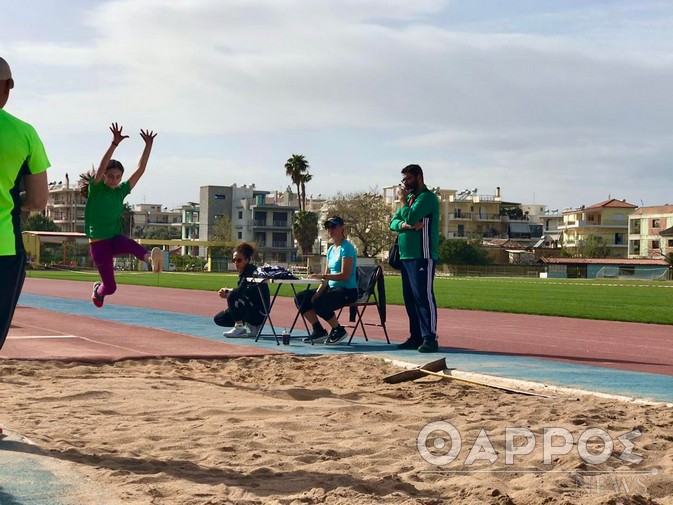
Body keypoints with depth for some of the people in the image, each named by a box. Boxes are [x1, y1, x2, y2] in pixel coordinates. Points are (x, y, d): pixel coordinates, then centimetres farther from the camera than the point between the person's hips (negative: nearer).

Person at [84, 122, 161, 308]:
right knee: (110, 287, -3)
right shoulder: (96, 189, -6)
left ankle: (150, 258, -62)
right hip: (98, 242, -3)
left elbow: (140, 169, 2)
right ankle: (98, 290, 30)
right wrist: (115, 143, -33)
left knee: (131, 244, -35)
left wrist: (148, 146, -8)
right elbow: (101, 167, -23)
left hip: (116, 238, 3)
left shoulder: (121, 191, 6)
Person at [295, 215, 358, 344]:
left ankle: (338, 330, -10)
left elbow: (345, 275, -21)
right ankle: (318, 330, 3)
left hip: (347, 290, -9)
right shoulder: (331, 249, 15)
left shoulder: (346, 248, -11)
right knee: (300, 298, -3)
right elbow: (326, 277, 12)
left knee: (319, 303, -32)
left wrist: (322, 276, -28)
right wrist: (317, 293, -3)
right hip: (332, 288, 9)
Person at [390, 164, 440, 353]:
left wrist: (402, 200, -4)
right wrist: (406, 225, -11)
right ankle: (416, 337, 15)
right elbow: (394, 222, 11)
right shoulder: (410, 197, 20)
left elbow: (410, 217, -21)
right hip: (406, 256, 9)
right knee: (410, 299, 10)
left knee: (423, 297, -11)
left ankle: (430, 338, -11)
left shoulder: (427, 197, -8)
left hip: (422, 257, -9)